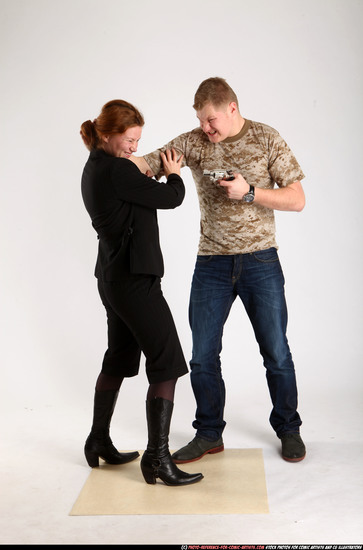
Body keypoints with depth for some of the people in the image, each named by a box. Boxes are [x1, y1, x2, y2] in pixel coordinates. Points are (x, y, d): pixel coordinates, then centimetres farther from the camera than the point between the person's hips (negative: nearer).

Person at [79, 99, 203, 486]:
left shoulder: (96, 168, 13)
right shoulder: (116, 171, -17)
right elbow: (170, 198, -12)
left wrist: (153, 174, 9)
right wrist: (173, 175, 5)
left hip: (113, 277, 10)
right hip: (134, 278, -10)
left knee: (119, 358, 21)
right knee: (167, 363, -4)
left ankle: (99, 441, 32)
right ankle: (157, 457, -1)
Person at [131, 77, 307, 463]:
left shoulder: (267, 140, -2)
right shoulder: (193, 142, 3)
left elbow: (296, 199, -4)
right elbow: (147, 163, -5)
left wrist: (249, 192, -18)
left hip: (260, 261, -2)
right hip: (212, 264, 2)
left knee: (276, 352, 6)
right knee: (203, 355, 5)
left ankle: (288, 430, 28)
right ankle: (209, 434, 24)